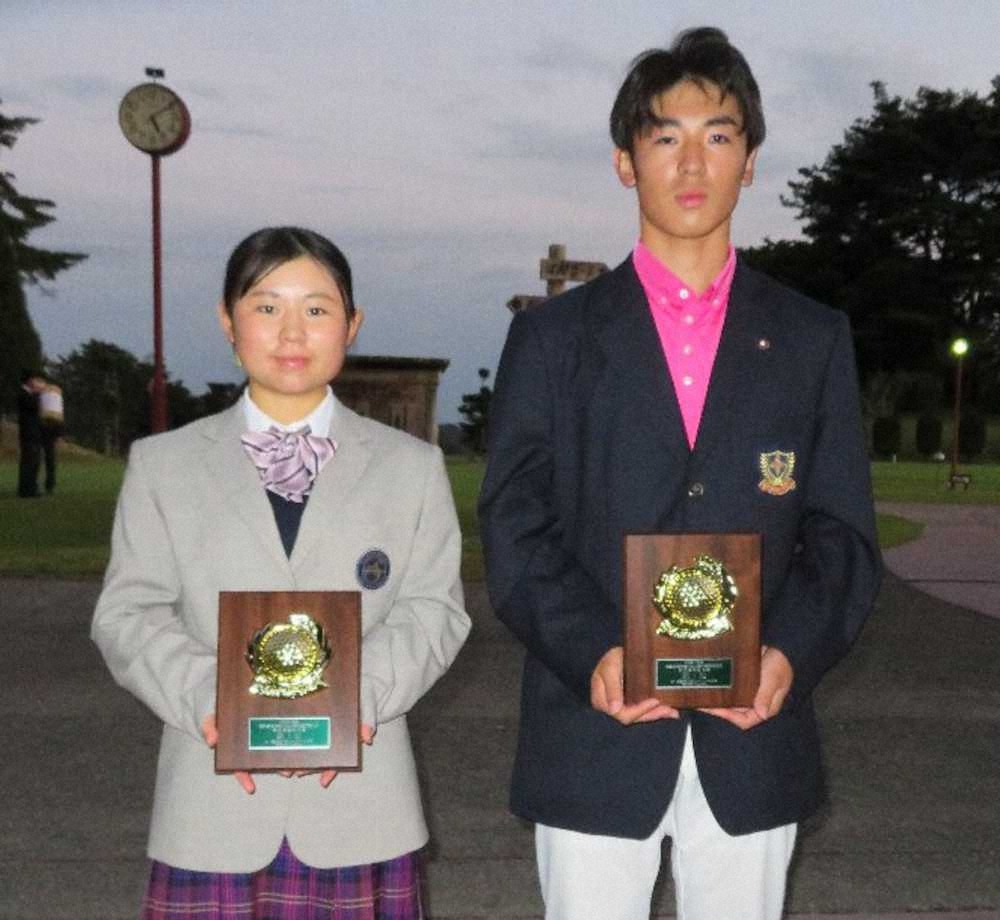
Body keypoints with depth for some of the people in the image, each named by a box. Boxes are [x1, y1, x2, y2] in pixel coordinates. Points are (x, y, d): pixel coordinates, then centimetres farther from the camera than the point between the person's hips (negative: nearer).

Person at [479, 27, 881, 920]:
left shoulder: (814, 340, 8)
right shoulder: (552, 336, 4)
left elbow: (842, 534, 4)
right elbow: (515, 527, -2)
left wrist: (792, 650, -14)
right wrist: (591, 652, -19)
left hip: (753, 740, 2)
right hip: (594, 741, -1)